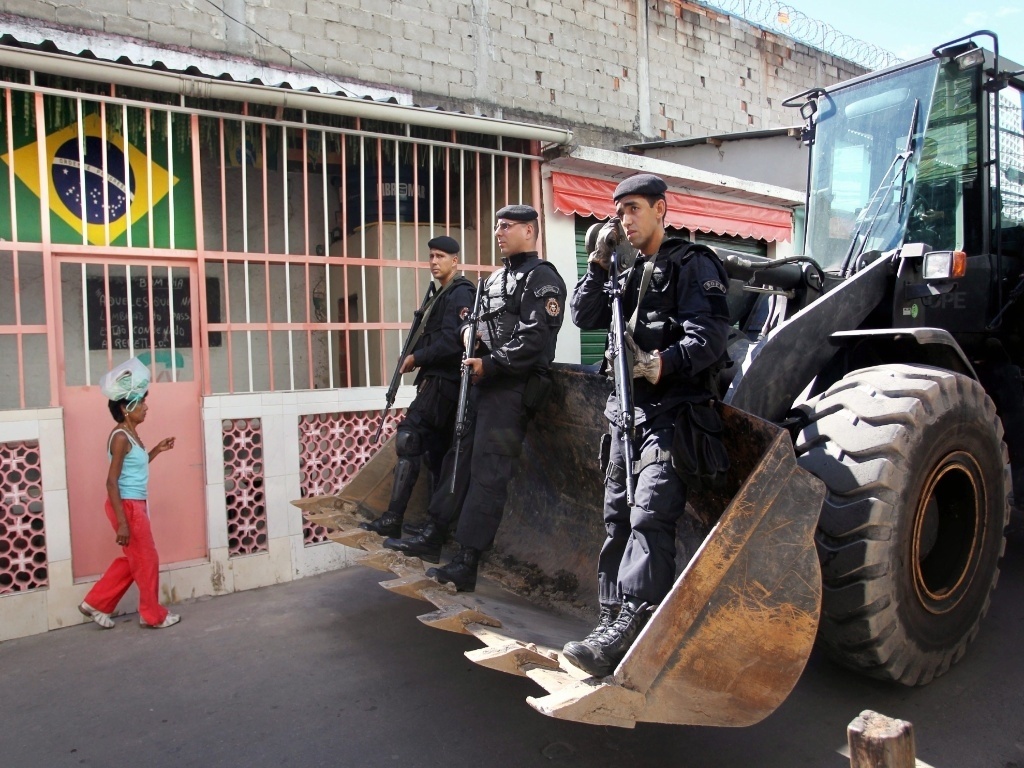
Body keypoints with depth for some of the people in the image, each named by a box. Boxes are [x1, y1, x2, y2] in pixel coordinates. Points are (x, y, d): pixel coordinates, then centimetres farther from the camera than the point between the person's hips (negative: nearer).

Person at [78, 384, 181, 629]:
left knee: (132, 559, 20)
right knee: (146, 560, 3)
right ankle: (154, 615, 17)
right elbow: (112, 481, -22)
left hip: (136, 505, 9)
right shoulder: (121, 437, -18)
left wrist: (157, 450, 12)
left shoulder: (131, 435, 10)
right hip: (127, 506, -9)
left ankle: (96, 603, 29)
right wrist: (122, 521, -24)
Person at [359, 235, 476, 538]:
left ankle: (393, 519, -14)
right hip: (433, 379, 10)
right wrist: (416, 358, -1)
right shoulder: (439, 294, 21)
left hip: (442, 381, -10)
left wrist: (416, 358, -12)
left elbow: (452, 341, -21)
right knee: (435, 450, 11)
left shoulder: (461, 294, -9)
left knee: (408, 438, -16)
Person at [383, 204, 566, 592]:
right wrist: (468, 328, 3)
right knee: (459, 457, 13)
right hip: (484, 384, 9)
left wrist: (490, 363, -19)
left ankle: (467, 563, -2)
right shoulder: (496, 278, 22)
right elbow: (476, 317, 27)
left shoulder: (542, 278, -7)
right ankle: (433, 536, 24)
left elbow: (534, 338, -18)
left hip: (513, 389, -9)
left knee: (488, 472, -7)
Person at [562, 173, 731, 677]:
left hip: (673, 411, -8)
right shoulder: (627, 273, 22)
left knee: (649, 516, -16)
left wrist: (663, 363, -30)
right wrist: (599, 262, 5)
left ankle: (627, 633, -17)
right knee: (618, 518, 9)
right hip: (627, 410, 8)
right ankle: (611, 620, 17)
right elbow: (584, 318, 13)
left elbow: (709, 335, -14)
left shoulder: (693, 265, -2)